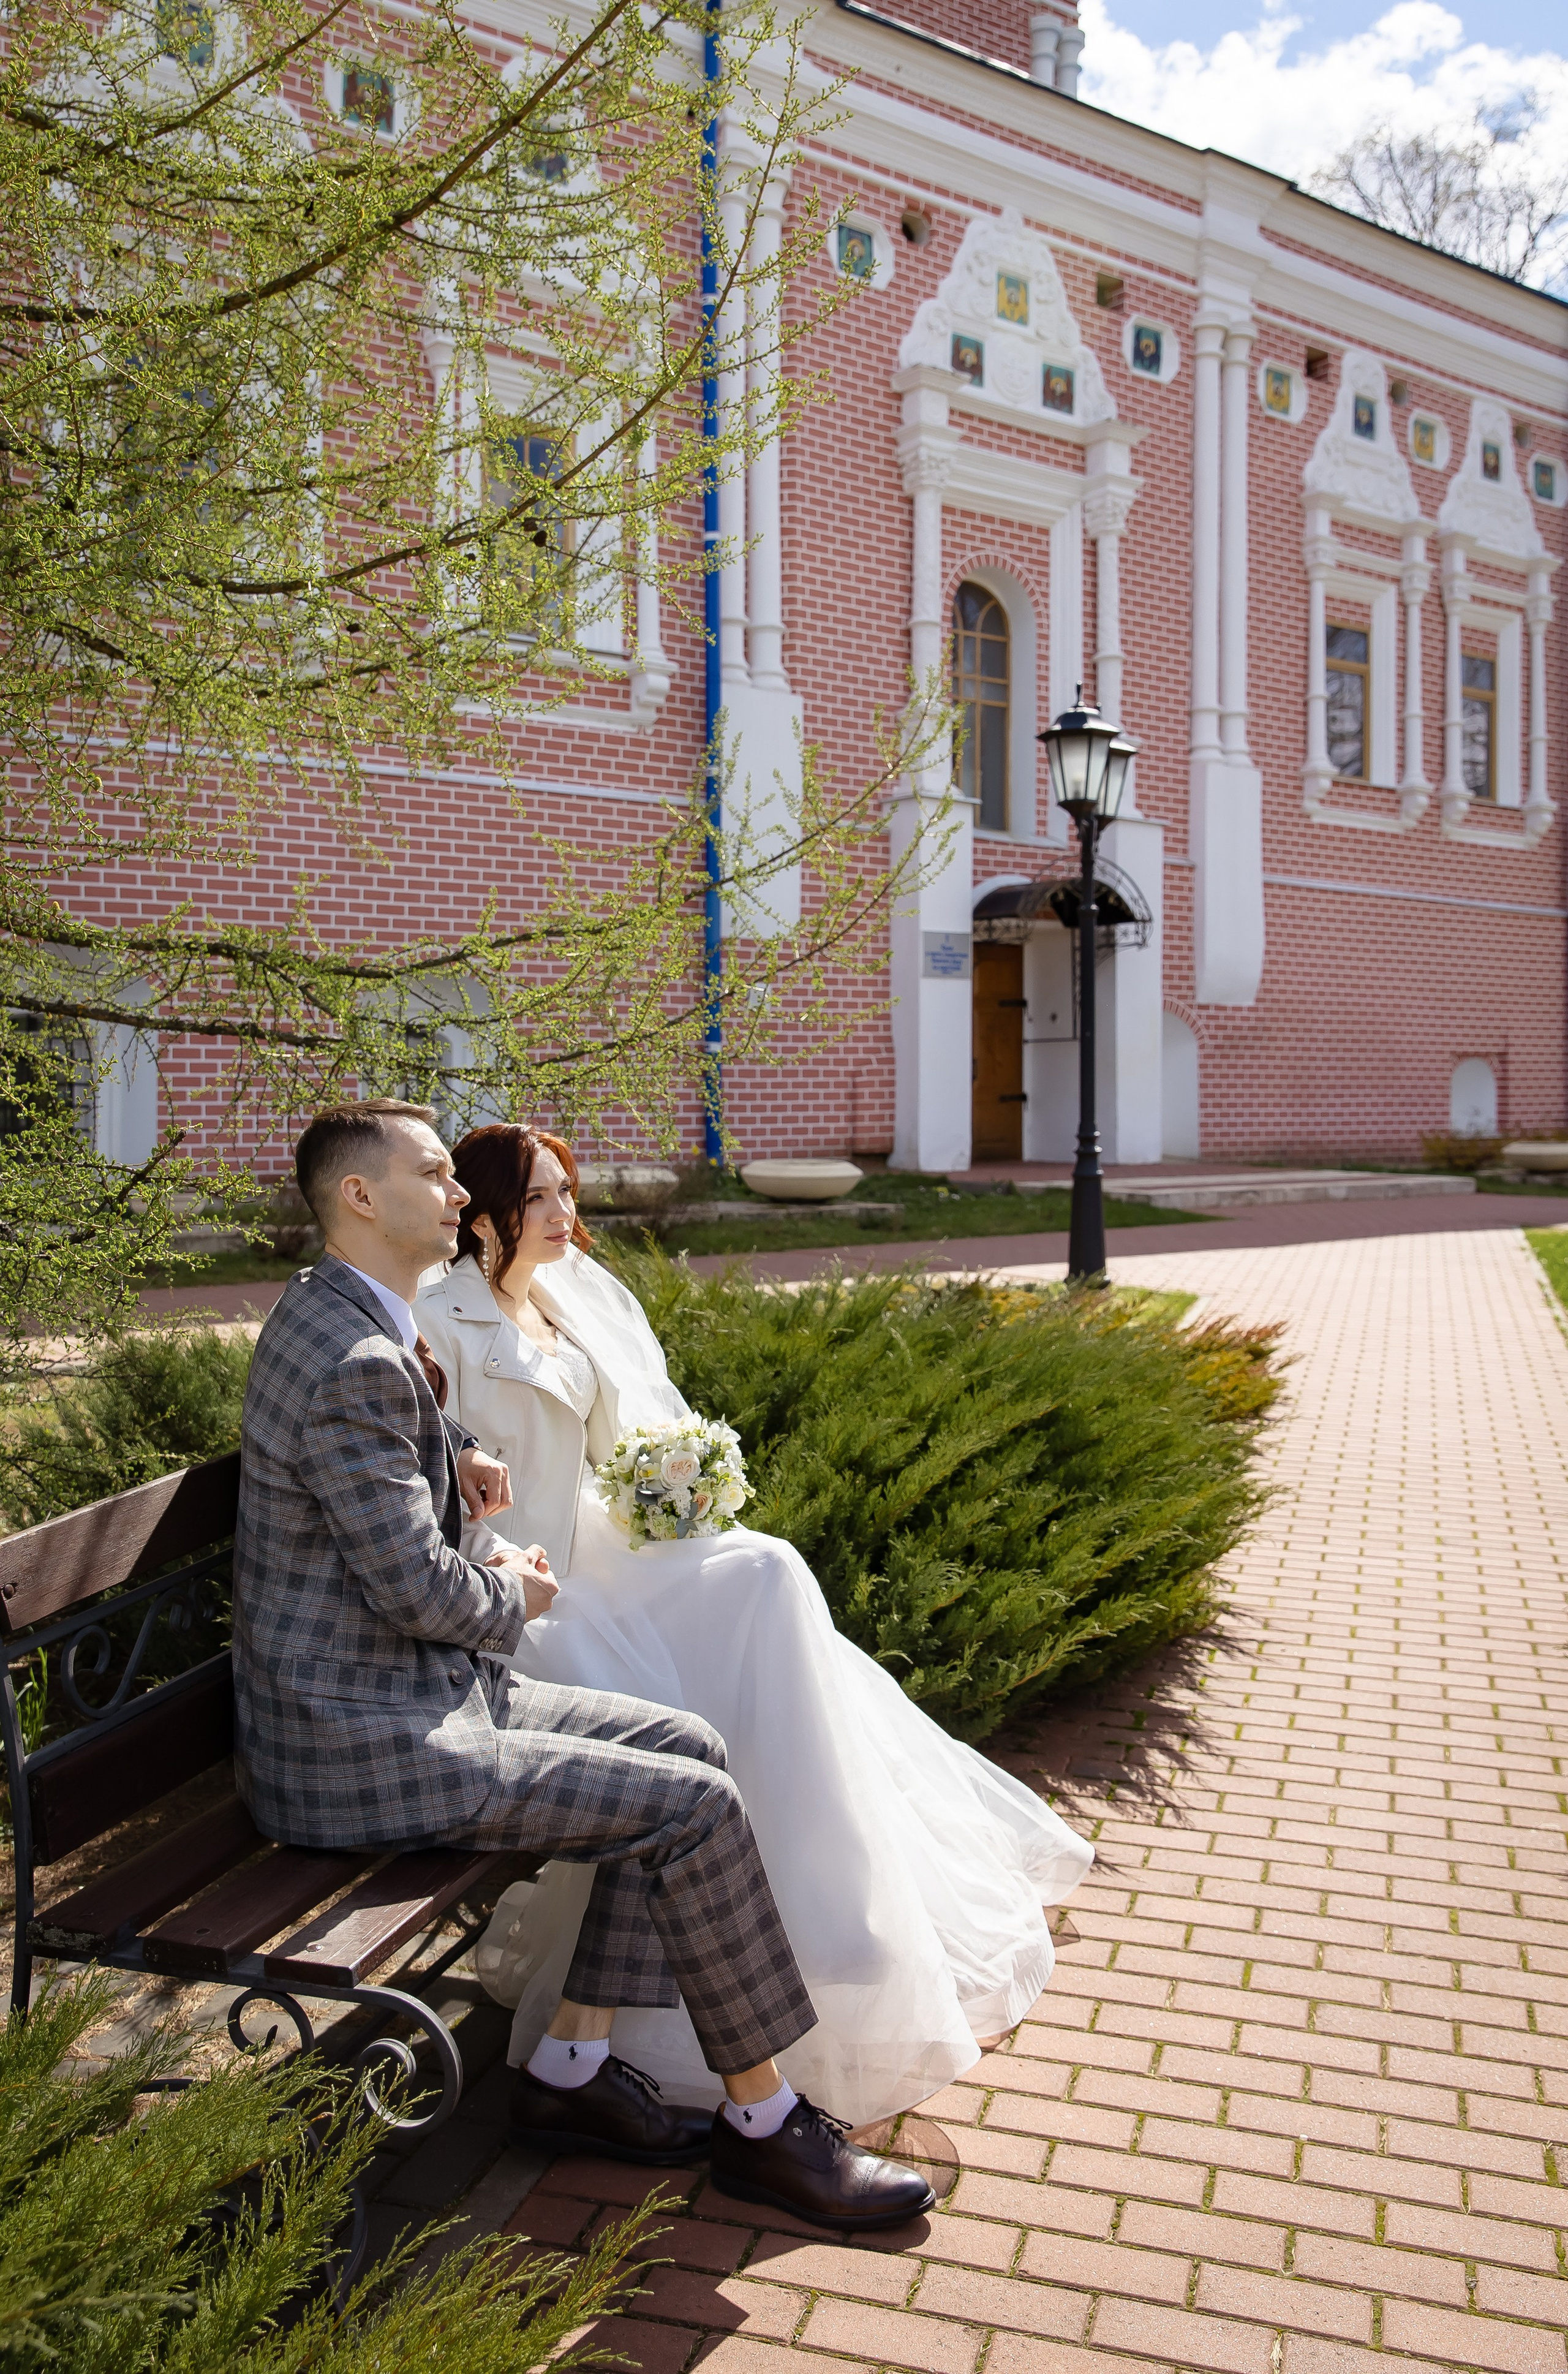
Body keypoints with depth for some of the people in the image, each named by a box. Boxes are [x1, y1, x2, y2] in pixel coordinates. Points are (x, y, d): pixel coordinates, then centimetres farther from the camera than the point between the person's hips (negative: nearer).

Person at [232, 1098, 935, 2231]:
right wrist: (513, 1595, -2)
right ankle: (766, 2125, 6)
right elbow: (418, 1587, -23)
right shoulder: (359, 1366, -23)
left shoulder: (332, 1314, 11)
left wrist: (457, 1451, 14)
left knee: (687, 1748, 5)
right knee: (696, 1807, -13)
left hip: (414, 1692, 10)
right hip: (364, 1747, -10)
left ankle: (573, 2069, 13)